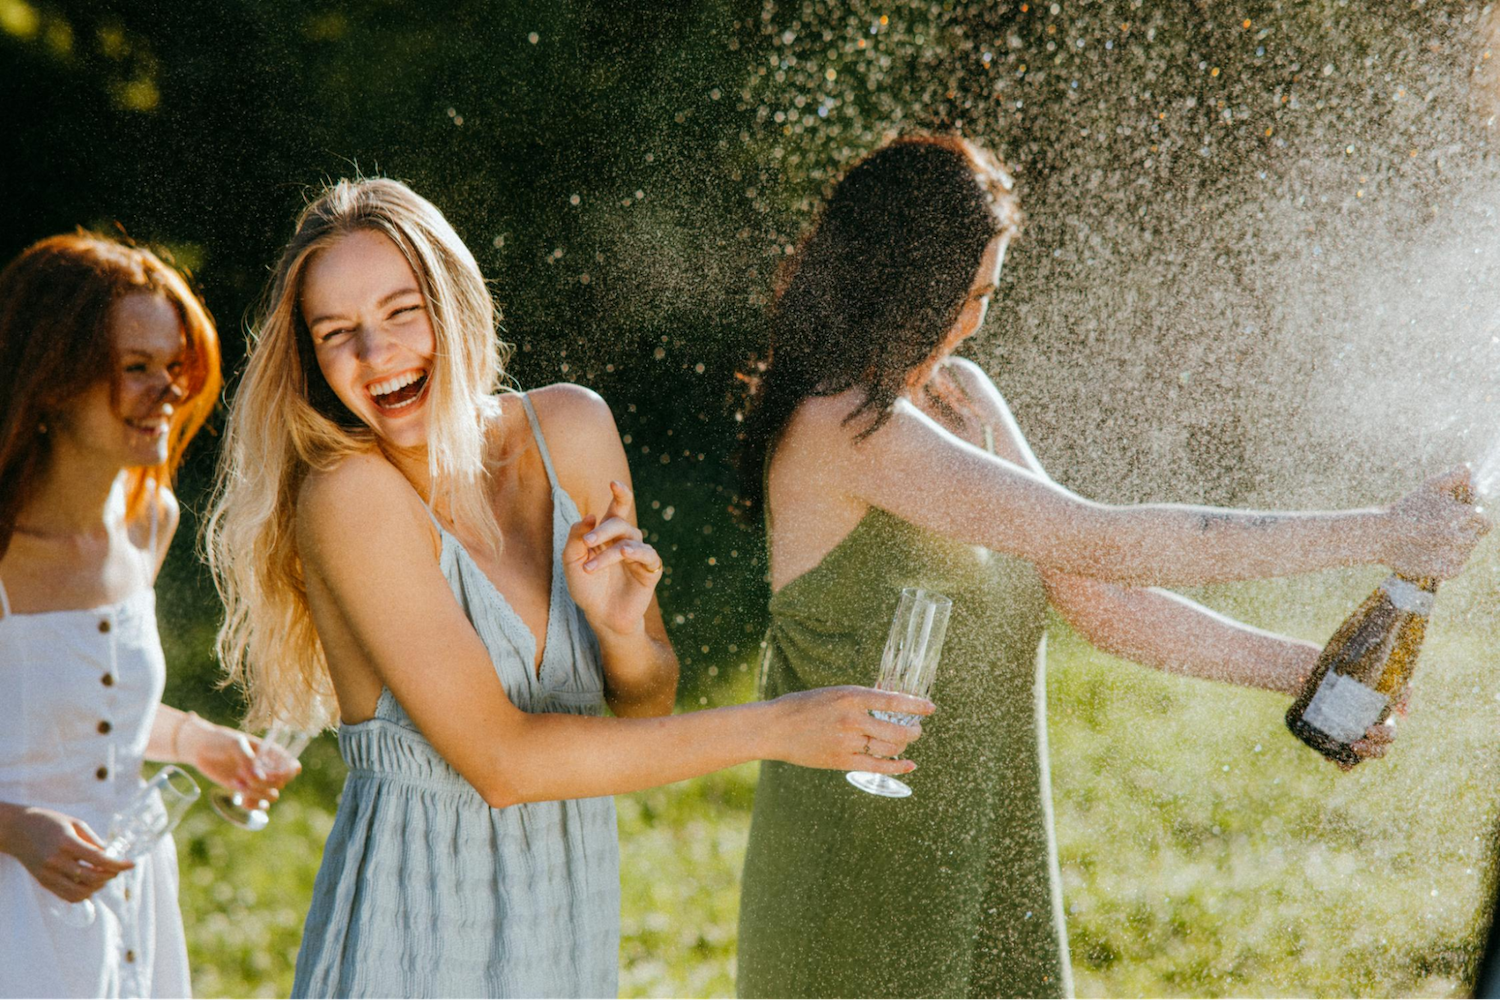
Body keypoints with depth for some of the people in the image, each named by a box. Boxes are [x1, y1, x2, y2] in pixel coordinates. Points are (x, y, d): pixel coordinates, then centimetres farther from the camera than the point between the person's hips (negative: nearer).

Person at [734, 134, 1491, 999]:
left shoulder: (961, 396, 7)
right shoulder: (840, 427, -20)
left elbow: (1091, 595, 6)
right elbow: (1099, 543, -24)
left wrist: (1302, 668, -3)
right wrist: (1374, 537, -21)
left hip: (986, 856, 8)